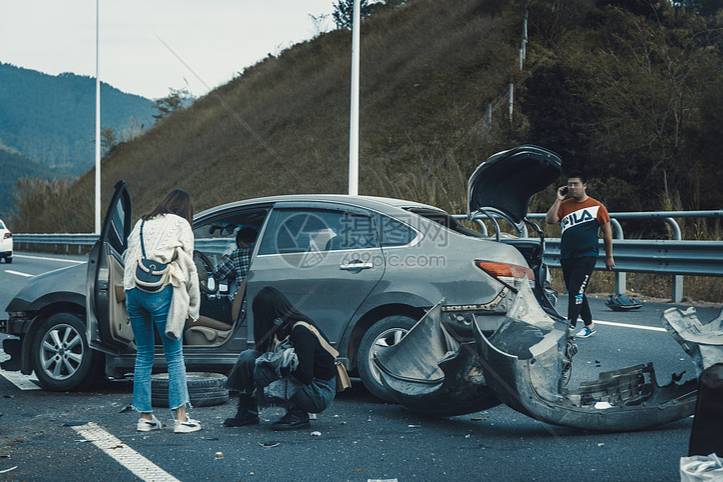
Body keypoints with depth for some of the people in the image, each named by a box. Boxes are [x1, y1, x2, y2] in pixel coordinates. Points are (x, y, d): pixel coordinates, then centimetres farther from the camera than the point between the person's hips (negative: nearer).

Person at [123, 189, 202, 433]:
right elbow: (187, 265, 2)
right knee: (174, 355, 1)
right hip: (160, 292, -5)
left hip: (132, 290, 5)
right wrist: (193, 305, 8)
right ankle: (180, 417, -1)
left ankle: (145, 417, 14)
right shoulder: (180, 224, 7)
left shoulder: (142, 223, 22)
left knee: (143, 355, 12)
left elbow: (128, 258, 17)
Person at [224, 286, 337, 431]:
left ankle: (297, 415, -13)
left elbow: (305, 376, -27)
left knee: (259, 369, -27)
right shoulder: (284, 328, 5)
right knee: (248, 357, 0)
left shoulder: (301, 330, -22)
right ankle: (247, 413, 6)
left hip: (320, 394, -9)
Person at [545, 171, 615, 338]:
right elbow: (550, 220, -6)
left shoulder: (597, 207, -2)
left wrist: (609, 257, 8)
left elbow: (607, 232, 6)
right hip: (566, 256, 6)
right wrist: (558, 199, -9)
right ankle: (589, 325, 24)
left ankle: (570, 326, -15)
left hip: (586, 257, -5)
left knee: (576, 292, -14)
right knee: (575, 293, 12)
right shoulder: (564, 205, 8)